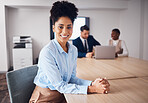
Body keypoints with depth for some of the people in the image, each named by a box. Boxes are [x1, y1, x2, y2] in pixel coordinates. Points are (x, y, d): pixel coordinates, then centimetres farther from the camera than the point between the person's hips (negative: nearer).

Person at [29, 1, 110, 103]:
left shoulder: (73, 50, 0)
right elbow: (59, 86, -20)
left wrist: (92, 83, -13)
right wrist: (91, 89, -23)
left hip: (63, 95, 5)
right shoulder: (47, 52, -21)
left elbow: (72, 78, 3)